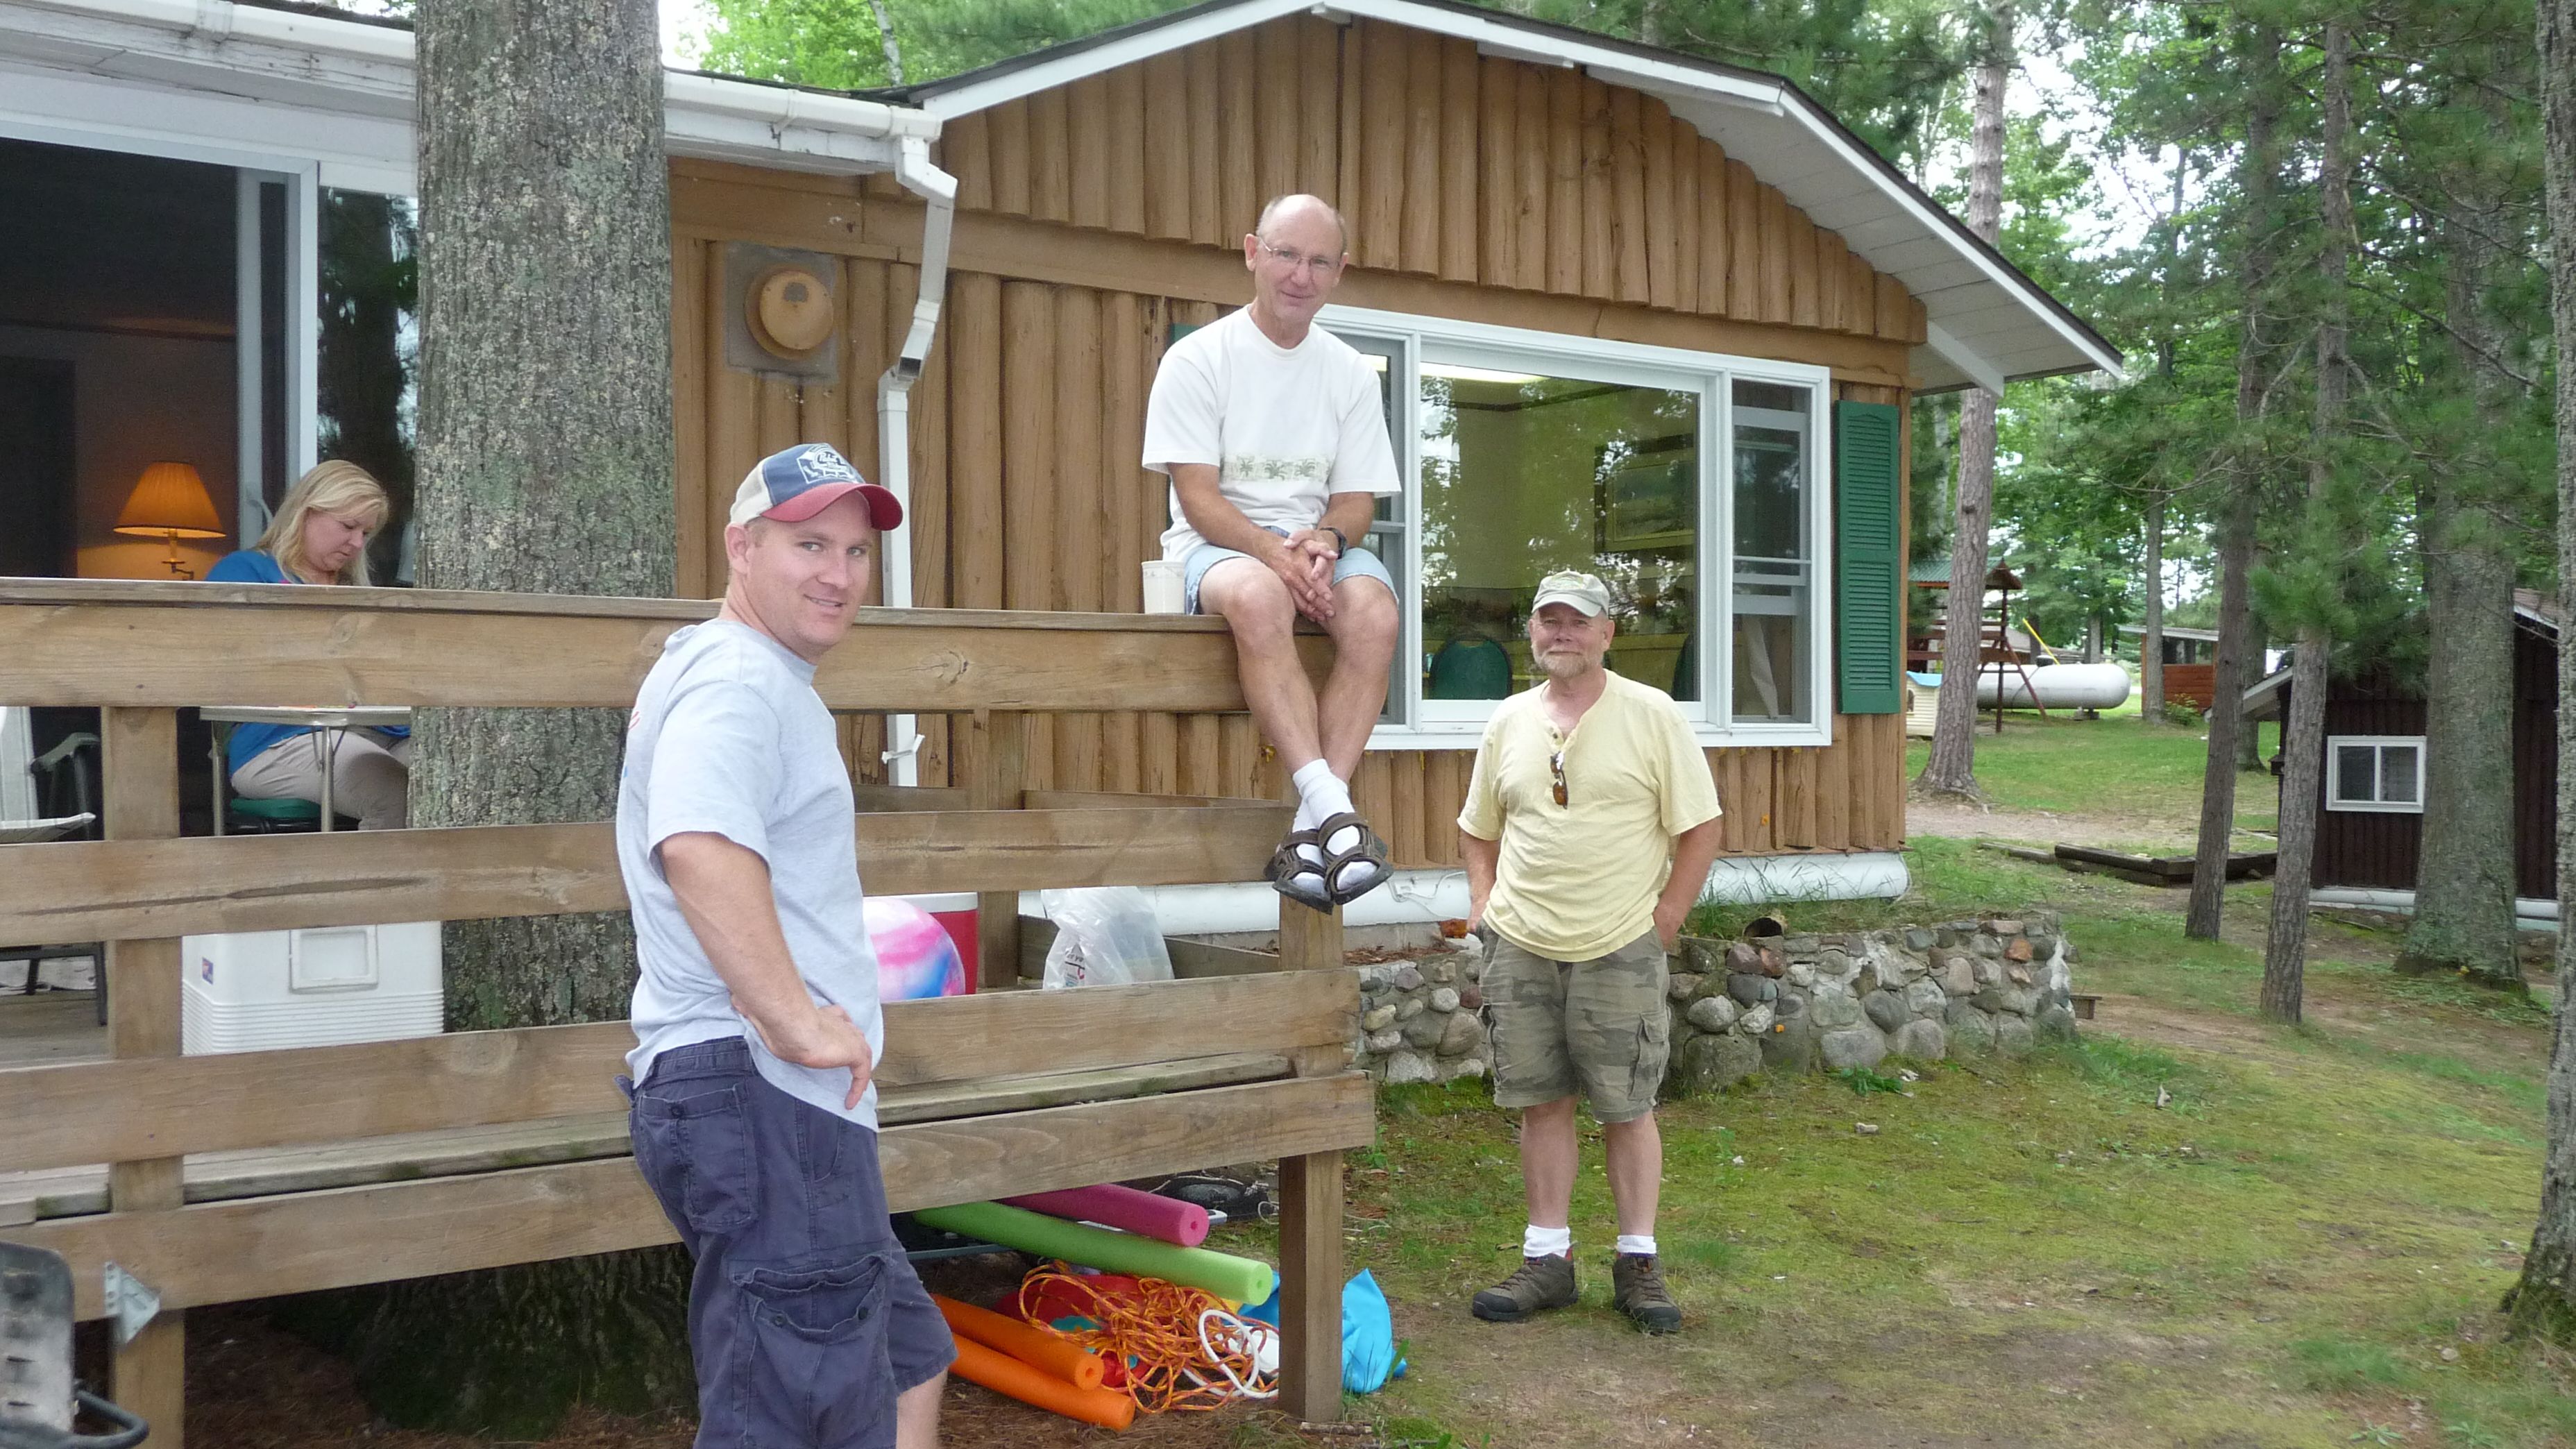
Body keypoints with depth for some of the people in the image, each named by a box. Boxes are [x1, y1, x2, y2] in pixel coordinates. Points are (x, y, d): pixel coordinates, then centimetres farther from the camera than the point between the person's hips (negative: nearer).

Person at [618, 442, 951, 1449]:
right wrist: (798, 1019, -29)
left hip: (781, 1100, 11)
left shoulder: (760, 675, 22)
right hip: (759, 1096, -11)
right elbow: (700, 846, -34)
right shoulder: (738, 680, -14)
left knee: (908, 1363, 23)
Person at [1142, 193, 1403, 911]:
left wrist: (1325, 540, -16)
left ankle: (1312, 825, -32)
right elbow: (1198, 497, -9)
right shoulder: (1199, 359, -1)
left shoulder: (1350, 374, 11)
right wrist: (1275, 554, -25)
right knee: (1258, 596, -39)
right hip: (1217, 544, -3)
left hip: (1318, 541, 3)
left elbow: (1357, 500, 9)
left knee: (1375, 609, -31)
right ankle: (1330, 805, -42)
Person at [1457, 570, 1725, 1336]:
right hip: (1522, 949, 4)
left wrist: (1664, 920, -6)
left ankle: (1637, 1261, 15)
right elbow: (1479, 829, 20)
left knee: (1627, 1108, 4)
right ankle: (1547, 1260, 17)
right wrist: (1483, 904, 7)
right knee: (1542, 1103, 8)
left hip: (1618, 953, -3)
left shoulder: (1652, 715, -3)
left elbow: (1700, 828, -3)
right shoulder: (1508, 720, 9)